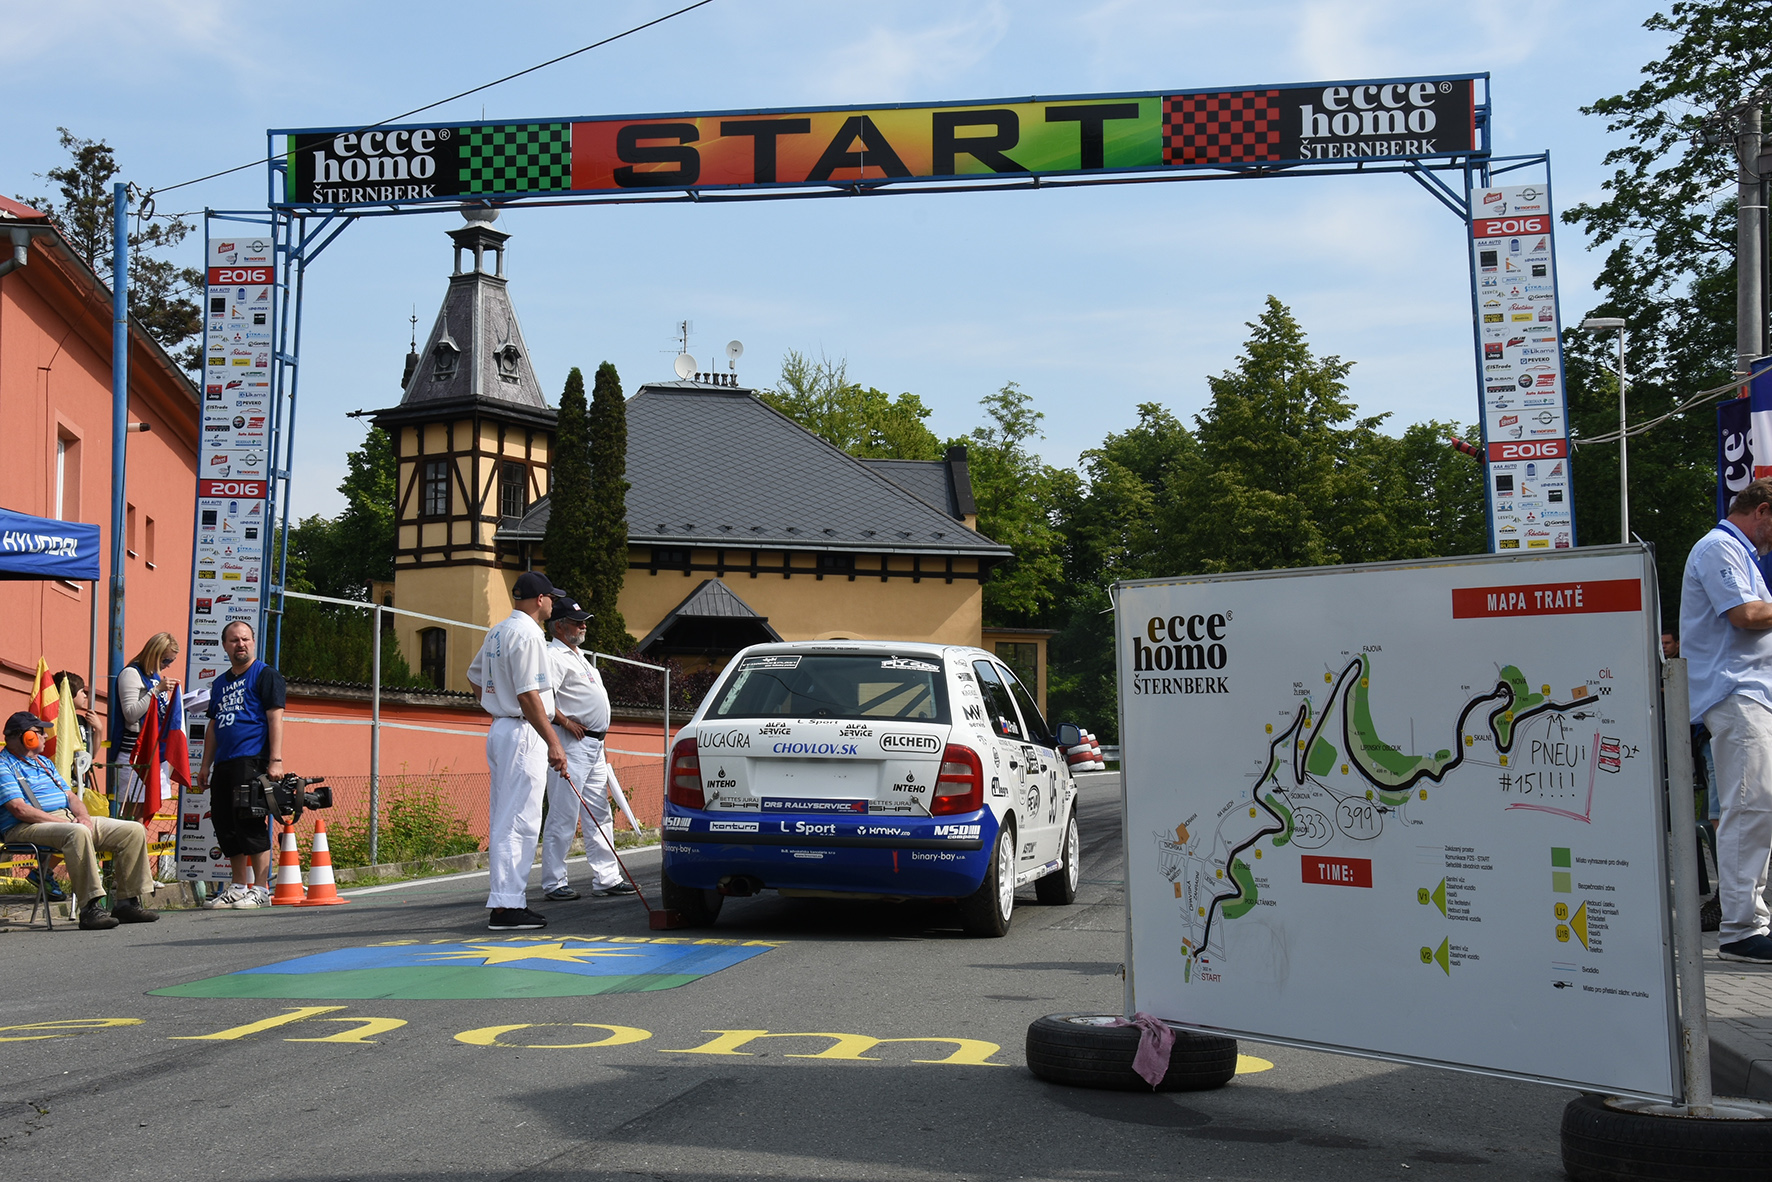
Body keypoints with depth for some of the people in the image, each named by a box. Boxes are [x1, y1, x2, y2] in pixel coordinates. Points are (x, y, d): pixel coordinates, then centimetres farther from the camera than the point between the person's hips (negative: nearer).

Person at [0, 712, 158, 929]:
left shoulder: (44, 763, 27)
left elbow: (71, 796, 22)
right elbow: (19, 809, -15)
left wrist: (83, 816, -2)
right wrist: (63, 822, -19)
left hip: (69, 820, 9)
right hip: (28, 829, -9)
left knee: (134, 830, -4)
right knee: (78, 833, -42)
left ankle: (128, 902, -4)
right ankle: (90, 908, -41)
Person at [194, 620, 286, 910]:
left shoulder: (265, 675, 1)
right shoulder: (220, 683, 23)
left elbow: (275, 717, -8)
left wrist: (275, 761, -16)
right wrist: (205, 766, 20)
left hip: (252, 762, -8)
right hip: (224, 765, 8)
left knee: (251, 824, -10)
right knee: (225, 826, 8)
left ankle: (260, 890, -6)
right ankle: (238, 887, 17)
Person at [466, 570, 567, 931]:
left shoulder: (498, 632, 14)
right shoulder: (528, 634, -15)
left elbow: (474, 677, 26)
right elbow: (529, 695, -22)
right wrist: (553, 743, -22)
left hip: (500, 729, 10)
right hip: (523, 734, -10)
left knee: (503, 820, 13)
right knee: (518, 821, -9)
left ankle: (505, 898, 18)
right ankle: (506, 905, -10)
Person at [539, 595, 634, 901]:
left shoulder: (579, 657, 22)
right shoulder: (554, 656, -11)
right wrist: (566, 722, -19)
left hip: (594, 746, 10)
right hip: (570, 745, -10)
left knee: (600, 815, 12)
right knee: (563, 815, -8)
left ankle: (606, 878, 17)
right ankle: (553, 882, -3)